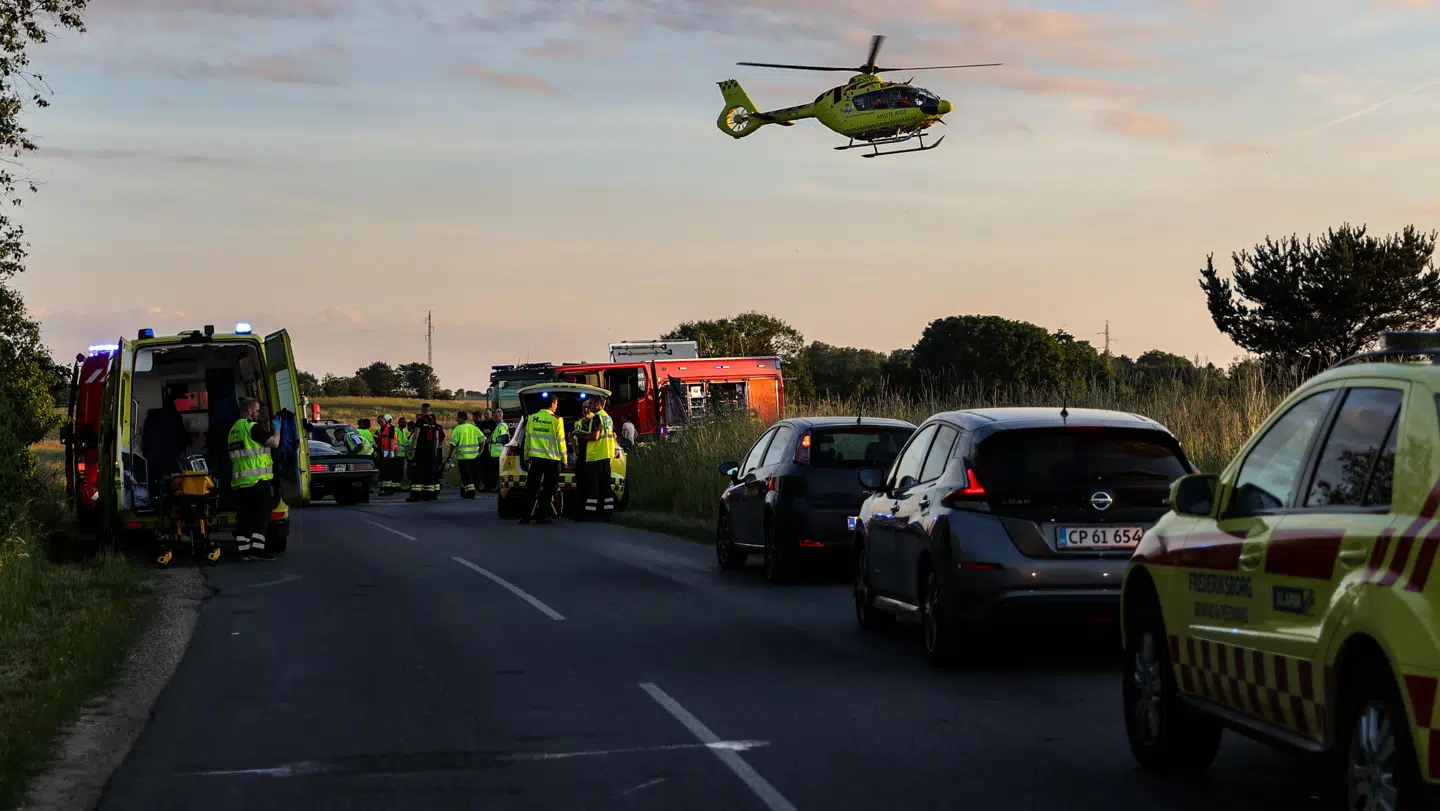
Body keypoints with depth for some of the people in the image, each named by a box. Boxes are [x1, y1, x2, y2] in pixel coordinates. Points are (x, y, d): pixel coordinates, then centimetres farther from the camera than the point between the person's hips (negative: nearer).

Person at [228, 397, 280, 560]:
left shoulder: (233, 429, 18)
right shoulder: (253, 427, -10)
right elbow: (274, 443, -12)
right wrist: (276, 429, 7)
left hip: (238, 482, 8)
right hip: (258, 480, -8)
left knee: (244, 516, 8)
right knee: (261, 516, -6)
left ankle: (244, 549, 8)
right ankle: (257, 548, -13)